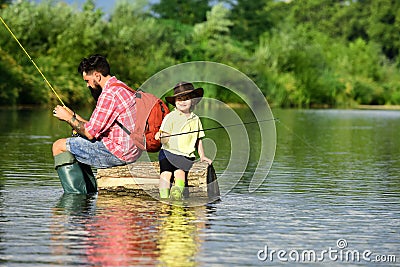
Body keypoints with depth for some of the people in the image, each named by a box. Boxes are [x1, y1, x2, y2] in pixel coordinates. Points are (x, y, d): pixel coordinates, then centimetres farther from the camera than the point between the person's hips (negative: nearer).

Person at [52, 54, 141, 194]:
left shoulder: (109, 94, -18)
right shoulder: (121, 87, 15)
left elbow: (90, 133, -16)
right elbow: (96, 128, 18)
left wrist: (68, 118, -2)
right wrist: (74, 115, 14)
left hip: (118, 152, -11)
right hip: (132, 150, 11)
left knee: (59, 146, -2)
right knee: (78, 146, 28)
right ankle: (89, 191, 23)